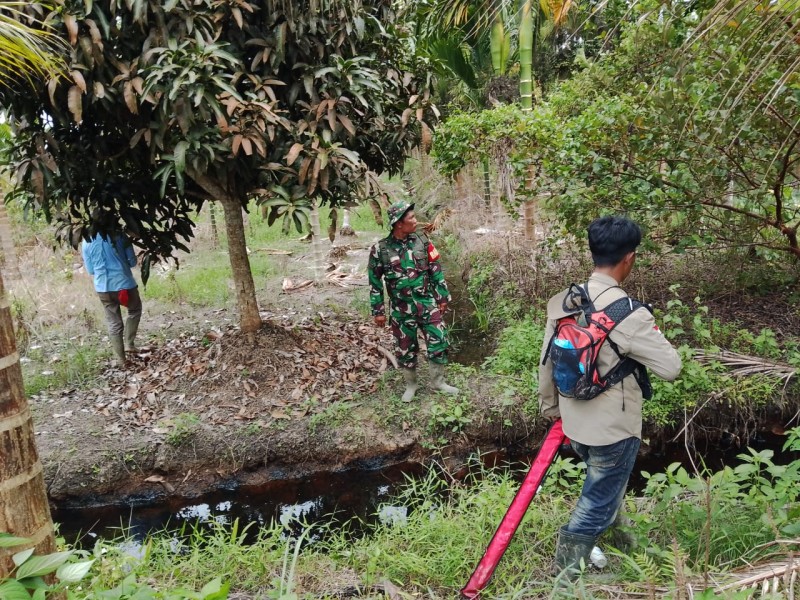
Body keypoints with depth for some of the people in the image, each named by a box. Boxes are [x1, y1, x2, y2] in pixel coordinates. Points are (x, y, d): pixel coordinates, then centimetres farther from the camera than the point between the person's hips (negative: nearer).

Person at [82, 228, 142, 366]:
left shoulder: (86, 242, 2)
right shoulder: (119, 236, -6)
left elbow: (90, 270, 8)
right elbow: (133, 261, -2)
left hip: (103, 287, 3)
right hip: (124, 283, -2)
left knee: (114, 323, 13)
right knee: (134, 310, 26)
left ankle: (121, 360, 16)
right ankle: (129, 343, 16)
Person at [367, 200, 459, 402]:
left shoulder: (422, 241, -2)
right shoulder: (380, 249, -9)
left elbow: (436, 270, 5)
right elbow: (375, 282, -1)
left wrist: (443, 297, 5)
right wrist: (378, 311, 0)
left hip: (428, 304, 2)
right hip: (402, 310, -1)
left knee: (439, 343, 2)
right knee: (405, 350, 10)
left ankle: (438, 381, 23)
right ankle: (411, 385, 31)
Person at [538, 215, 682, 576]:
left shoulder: (561, 301, -5)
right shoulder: (630, 314, -24)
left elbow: (547, 361, 4)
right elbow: (671, 368, -16)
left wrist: (549, 405, 19)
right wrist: (649, 339, 2)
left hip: (574, 422, 7)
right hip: (614, 428, -7)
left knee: (606, 486, 31)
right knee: (595, 506, 11)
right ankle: (566, 578, 22)